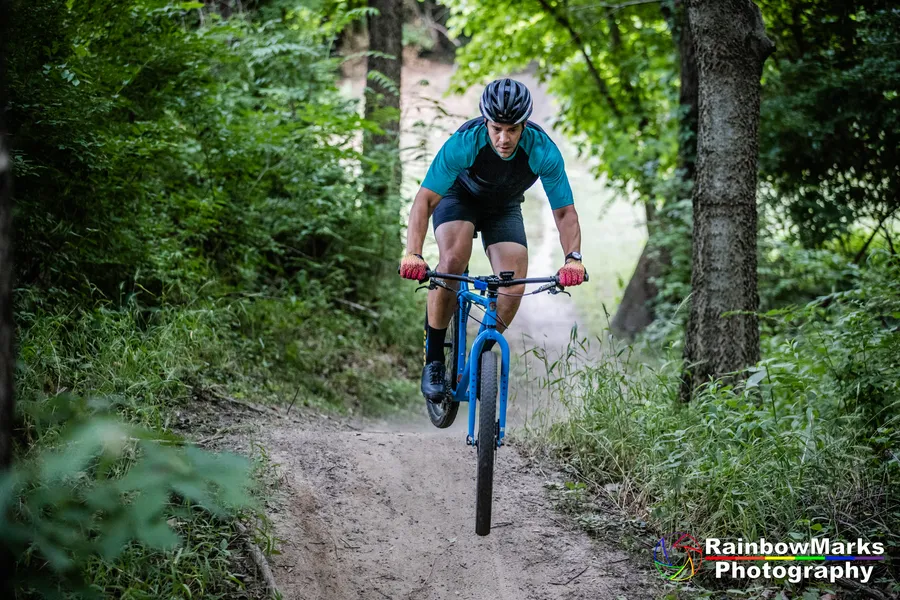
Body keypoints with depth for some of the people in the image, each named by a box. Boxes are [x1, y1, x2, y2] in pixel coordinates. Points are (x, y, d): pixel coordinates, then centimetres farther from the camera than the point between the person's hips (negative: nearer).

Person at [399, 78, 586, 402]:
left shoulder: (543, 151, -32)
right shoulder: (464, 143, -36)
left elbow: (564, 210, -26)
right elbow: (424, 199, -36)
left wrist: (573, 258, -44)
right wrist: (413, 254, -51)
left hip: (504, 209, 2)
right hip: (459, 197, -2)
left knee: (514, 288, -16)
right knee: (453, 261, -31)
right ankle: (434, 359, -17)